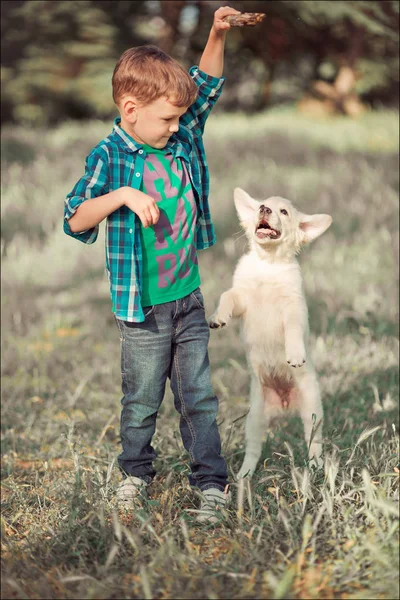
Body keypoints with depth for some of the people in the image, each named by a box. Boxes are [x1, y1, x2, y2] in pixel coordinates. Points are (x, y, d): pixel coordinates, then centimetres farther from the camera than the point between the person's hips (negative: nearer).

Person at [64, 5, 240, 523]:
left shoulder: (182, 137, 3)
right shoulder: (110, 158, -14)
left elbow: (207, 86, 12)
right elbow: (75, 220, -19)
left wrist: (217, 35, -2)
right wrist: (123, 195, -32)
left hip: (190, 298, 4)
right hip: (143, 308, -4)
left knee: (198, 396, 9)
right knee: (142, 399, 11)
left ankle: (211, 481, 18)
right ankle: (136, 471, 33)